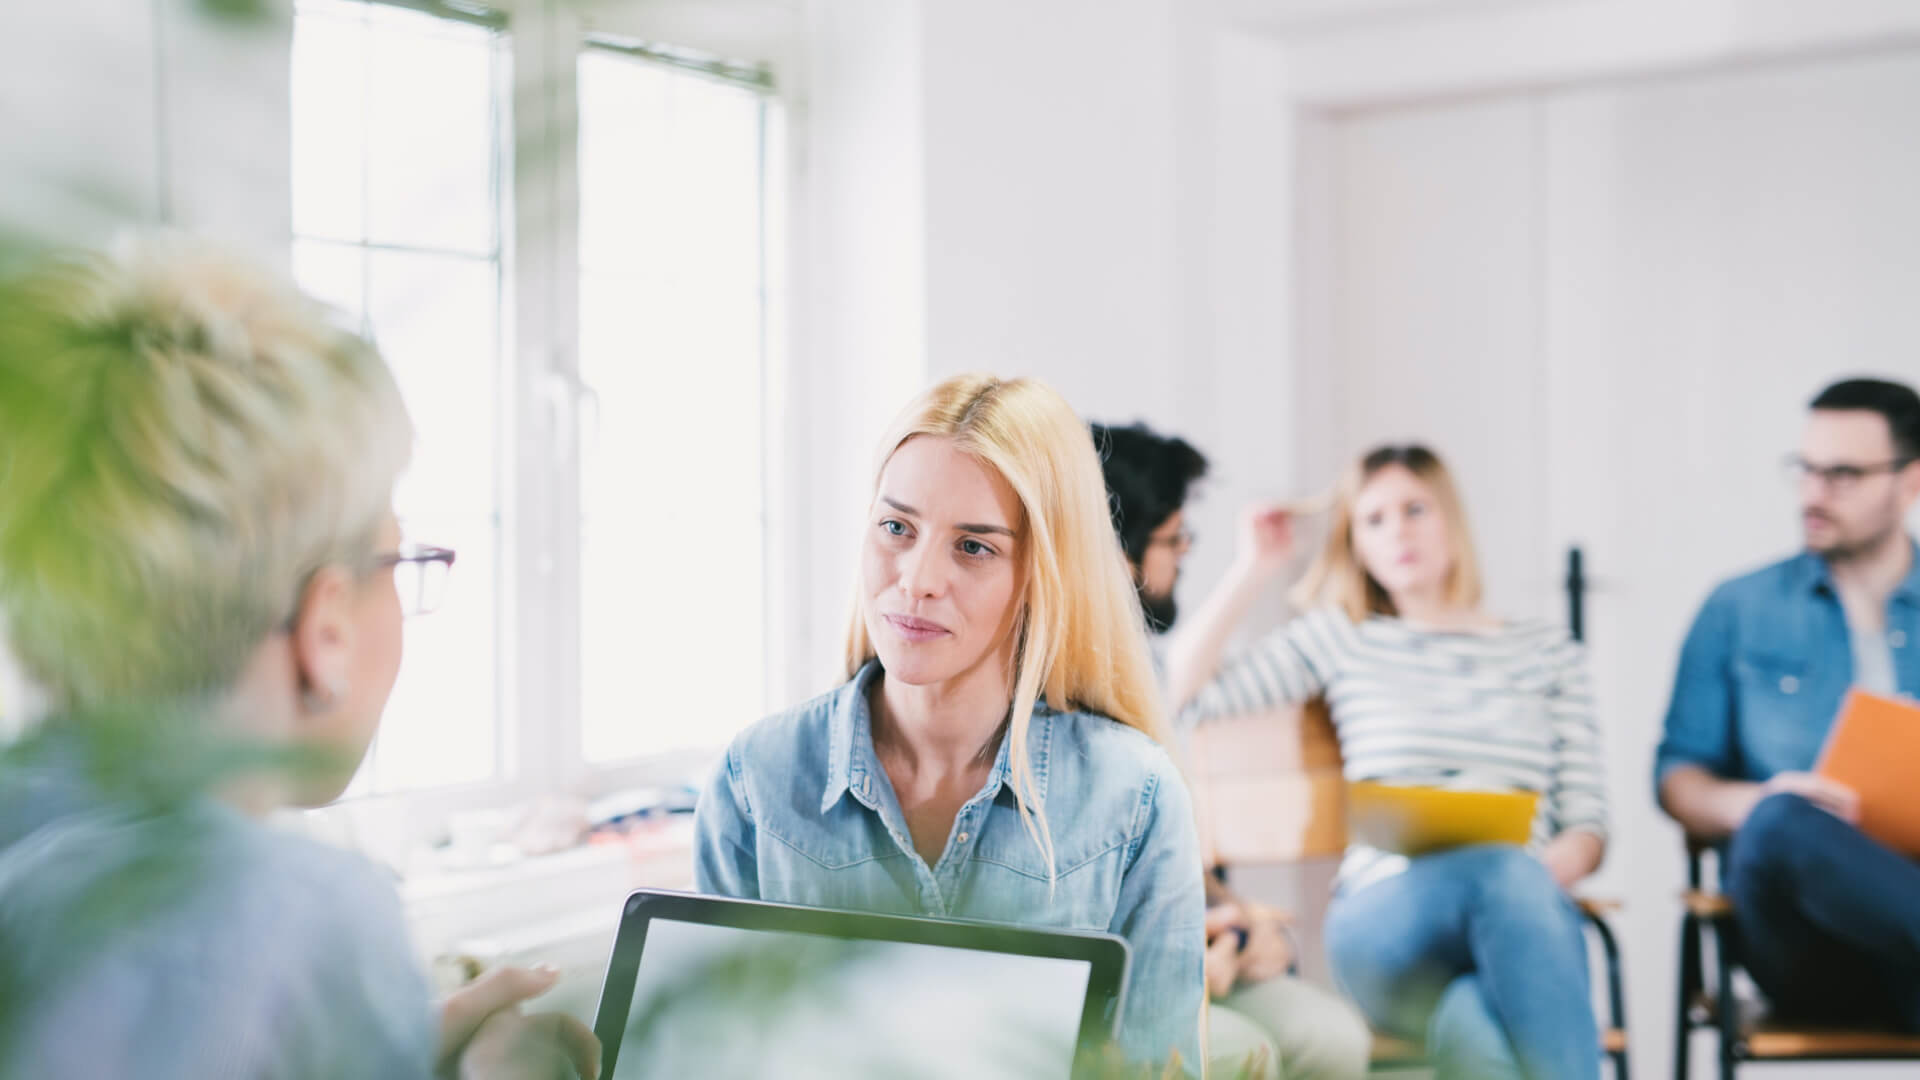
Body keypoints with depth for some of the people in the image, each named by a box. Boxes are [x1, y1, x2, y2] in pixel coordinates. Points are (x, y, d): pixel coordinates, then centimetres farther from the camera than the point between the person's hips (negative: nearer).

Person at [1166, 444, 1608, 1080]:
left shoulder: (1547, 652, 22)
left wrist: (1545, 869, -9)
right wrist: (1255, 568, 13)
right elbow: (1182, 694, 10)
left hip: (1524, 914, 2)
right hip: (1384, 920, -1)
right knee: (1503, 867, -38)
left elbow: (1587, 826, 15)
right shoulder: (1341, 640, 20)